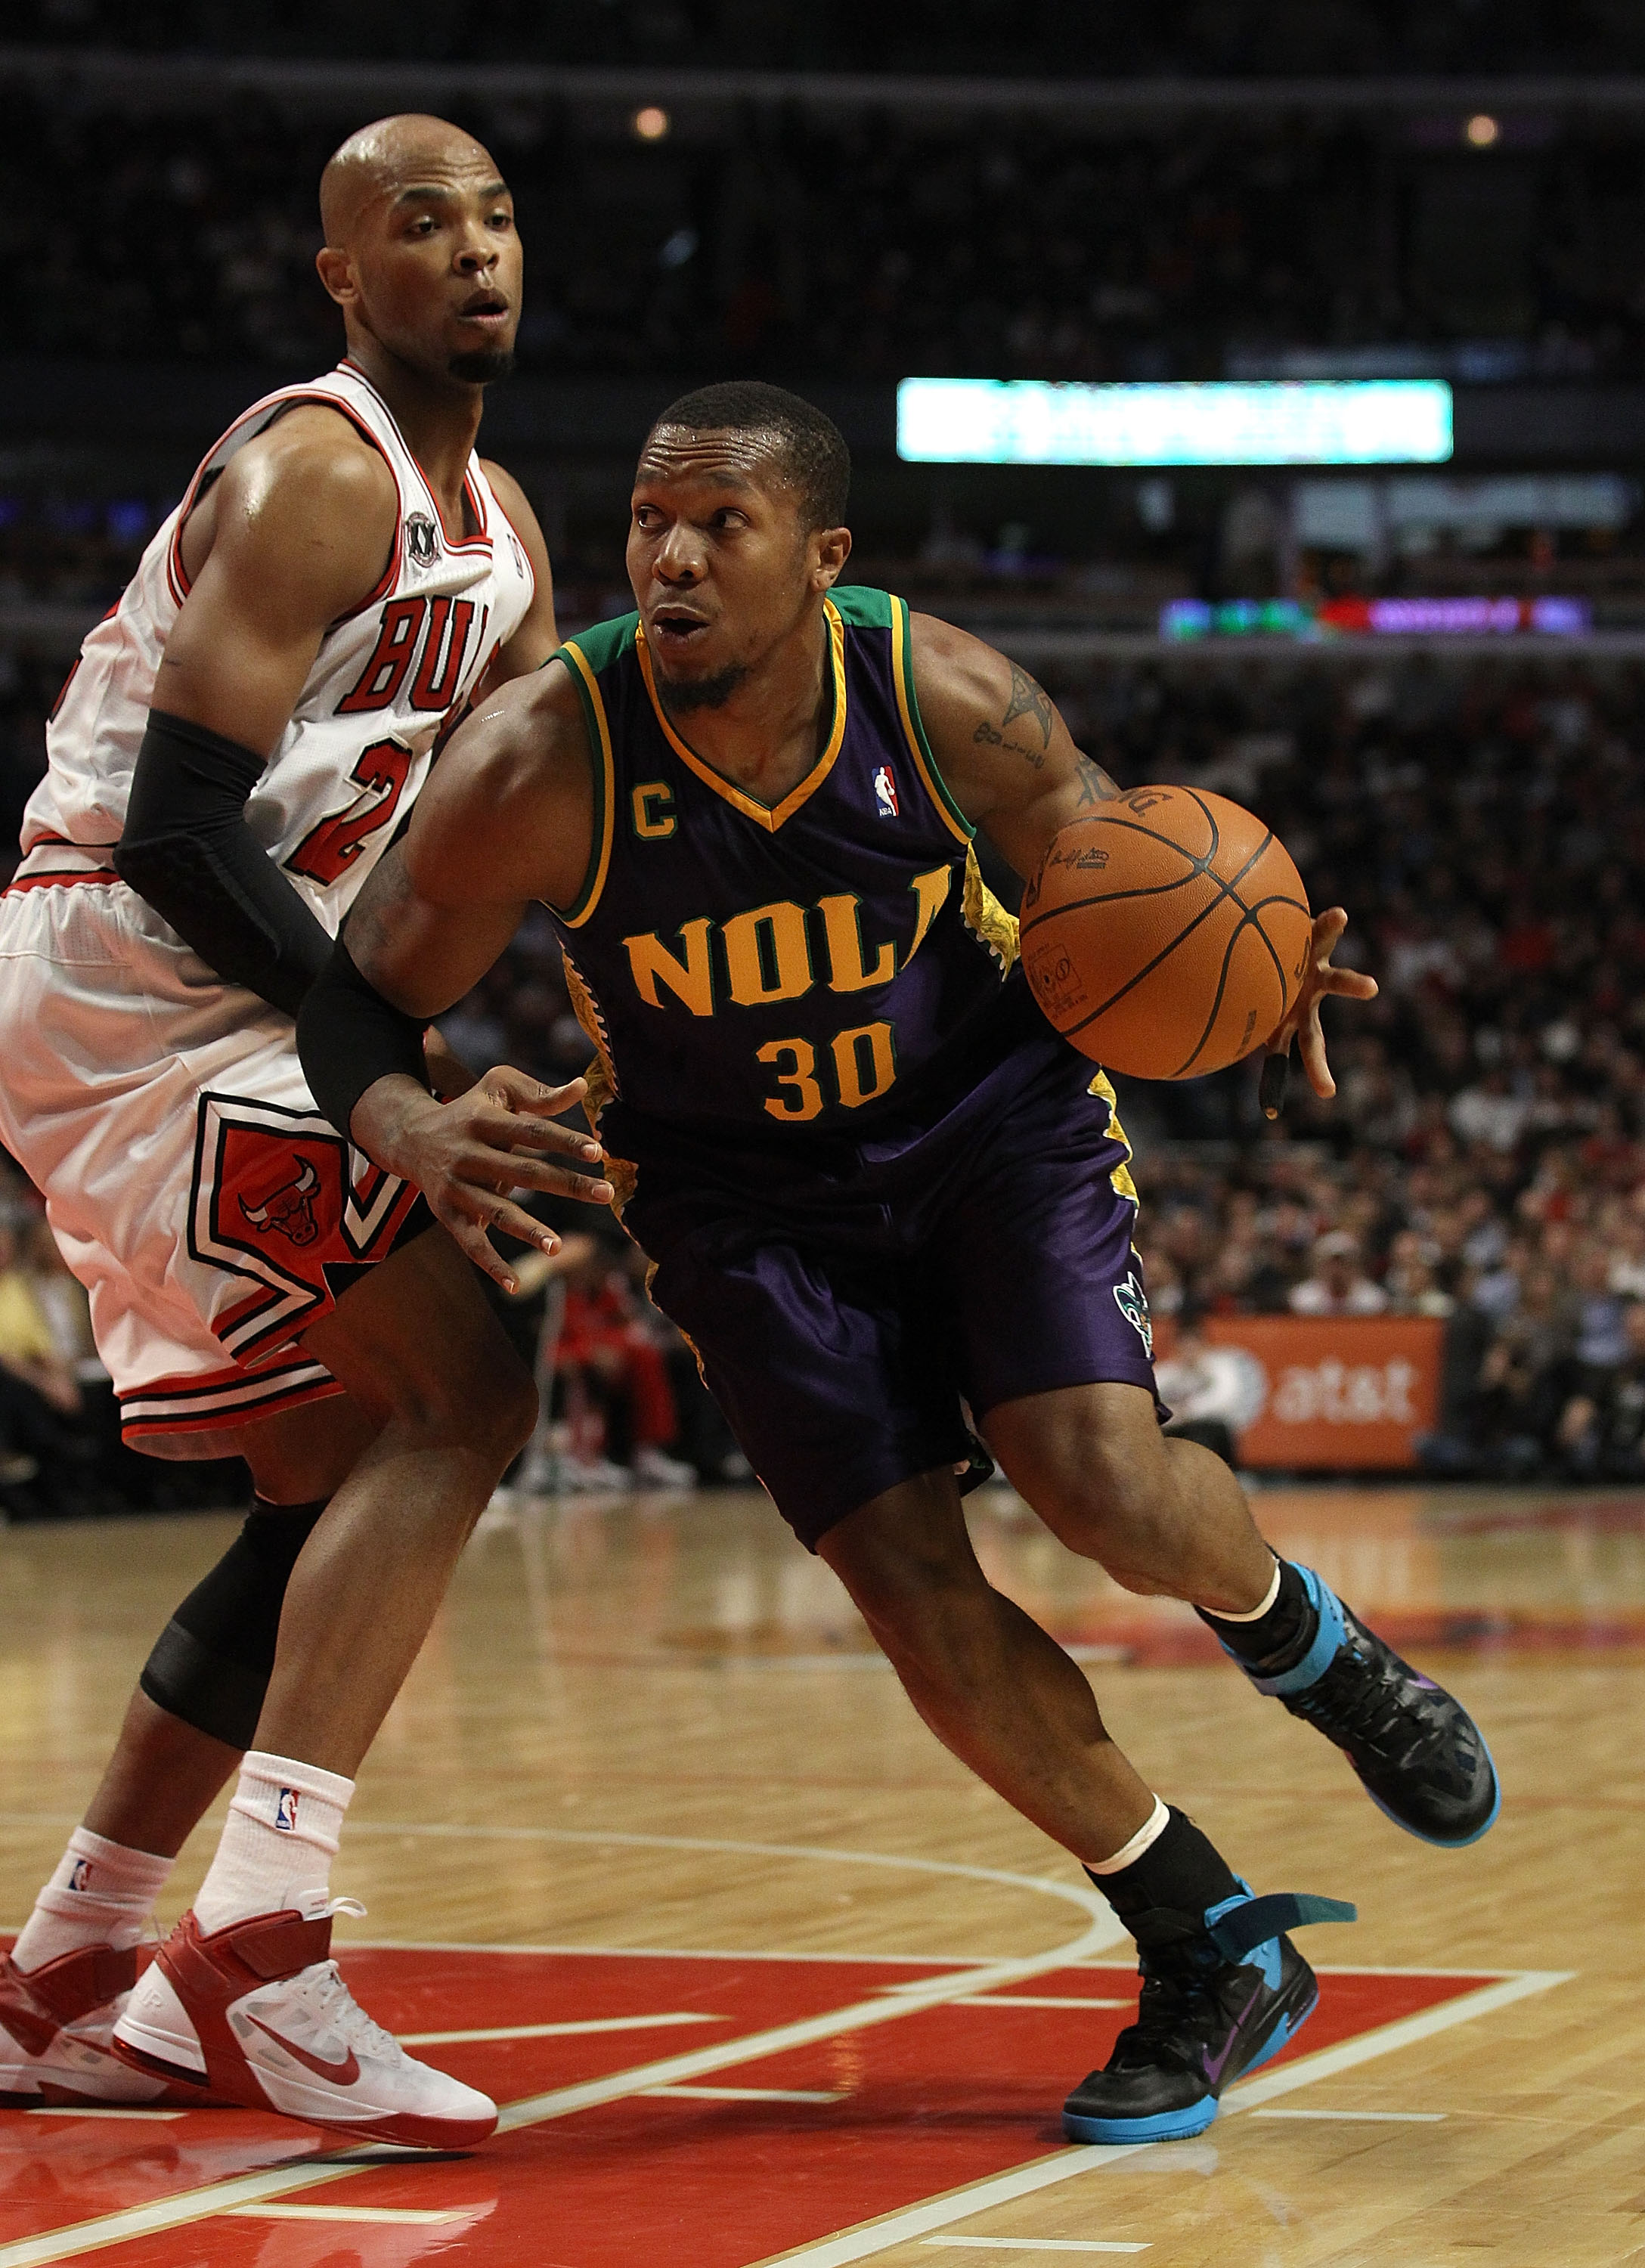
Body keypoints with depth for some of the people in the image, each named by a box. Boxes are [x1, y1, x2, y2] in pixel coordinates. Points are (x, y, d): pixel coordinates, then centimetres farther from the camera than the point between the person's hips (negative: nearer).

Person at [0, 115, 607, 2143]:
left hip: (223, 1010, 10)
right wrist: (413, 1088, -25)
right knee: (459, 1386, -20)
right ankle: (256, 1952, -27)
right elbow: (179, 828, -23)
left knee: (339, 1490, 12)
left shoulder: (494, 527, 16)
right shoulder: (313, 476, -15)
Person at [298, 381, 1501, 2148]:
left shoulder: (949, 704, -21)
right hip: (751, 1195, 1)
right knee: (915, 1590, -11)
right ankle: (1215, 1959, 8)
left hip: (999, 1113, 0)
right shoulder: (541, 767, -24)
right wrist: (411, 1135, -37)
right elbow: (357, 1003, -13)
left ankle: (1311, 1652, 15)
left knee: (1100, 1482, -22)